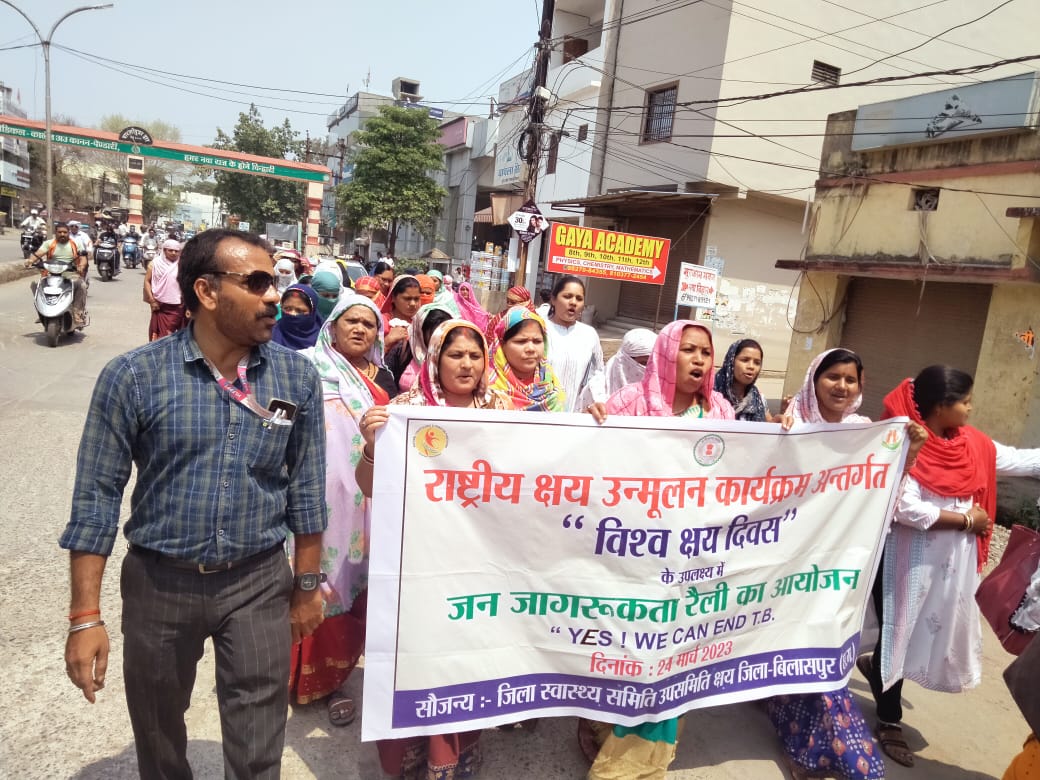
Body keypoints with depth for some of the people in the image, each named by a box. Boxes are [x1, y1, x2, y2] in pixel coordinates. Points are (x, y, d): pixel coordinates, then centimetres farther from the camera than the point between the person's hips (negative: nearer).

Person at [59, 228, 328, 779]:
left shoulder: (298, 377, -6)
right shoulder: (132, 376, -12)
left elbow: (306, 489, 1)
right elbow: (97, 497, -7)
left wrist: (307, 586, 5)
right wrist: (86, 616, -8)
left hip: (259, 584, 1)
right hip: (158, 584, 0)